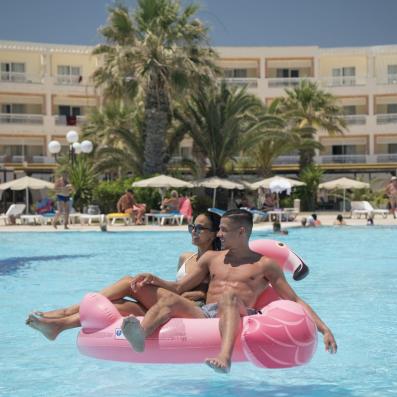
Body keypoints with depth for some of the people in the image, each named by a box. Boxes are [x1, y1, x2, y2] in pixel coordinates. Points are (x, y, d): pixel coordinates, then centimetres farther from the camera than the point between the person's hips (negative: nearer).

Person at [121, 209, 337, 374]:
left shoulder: (264, 265, 16)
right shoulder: (211, 258, 27)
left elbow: (295, 301, 13)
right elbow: (179, 288, 29)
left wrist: (324, 329, 1)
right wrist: (154, 280, 9)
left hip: (239, 317, -4)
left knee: (229, 295, -37)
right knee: (168, 297, -23)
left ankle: (224, 357, -62)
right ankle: (140, 335, -55)